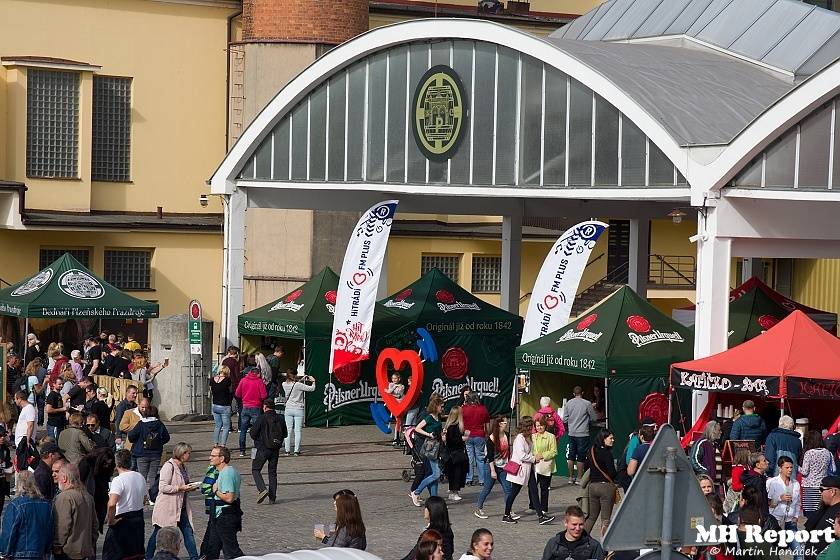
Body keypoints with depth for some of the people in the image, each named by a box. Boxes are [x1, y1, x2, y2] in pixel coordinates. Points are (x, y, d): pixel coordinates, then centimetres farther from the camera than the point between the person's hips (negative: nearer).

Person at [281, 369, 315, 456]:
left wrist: (301, 380, 22)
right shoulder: (298, 385, -16)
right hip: (298, 410, -4)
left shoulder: (284, 384, -2)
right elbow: (311, 388, -11)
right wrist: (313, 381, 7)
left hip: (288, 409, 4)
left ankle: (287, 450, 9)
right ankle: (296, 450, 0)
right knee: (297, 430, 1)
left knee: (288, 430, 9)